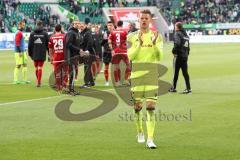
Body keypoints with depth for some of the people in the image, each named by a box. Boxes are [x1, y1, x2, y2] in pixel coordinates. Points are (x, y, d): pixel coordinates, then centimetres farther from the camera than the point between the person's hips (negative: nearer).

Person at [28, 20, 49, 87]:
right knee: (40, 68, -1)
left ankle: (38, 81, 24)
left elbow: (30, 44, 4)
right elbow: (47, 44, 0)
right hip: (42, 54, -2)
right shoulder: (45, 33, -3)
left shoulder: (32, 34, 2)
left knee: (36, 68, 14)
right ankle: (38, 82, -8)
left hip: (34, 54, 2)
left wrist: (30, 53, 12)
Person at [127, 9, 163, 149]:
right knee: (137, 105, 7)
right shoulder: (132, 37, 4)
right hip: (137, 74, 1)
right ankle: (140, 132, 31)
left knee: (151, 107, -9)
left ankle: (150, 139, -12)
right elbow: (130, 56, -8)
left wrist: (154, 44, -21)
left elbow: (160, 57, -4)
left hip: (152, 75, -1)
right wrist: (139, 43, -22)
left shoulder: (157, 36, 5)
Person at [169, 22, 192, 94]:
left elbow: (177, 43, -24)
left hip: (178, 55, -7)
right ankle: (188, 88, 0)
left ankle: (174, 88, 9)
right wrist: (187, 53, 17)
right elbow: (188, 45, 16)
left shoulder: (177, 34, -8)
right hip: (185, 56, 7)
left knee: (176, 72, 2)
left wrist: (174, 51, -14)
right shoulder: (185, 34, 16)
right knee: (185, 72, 6)